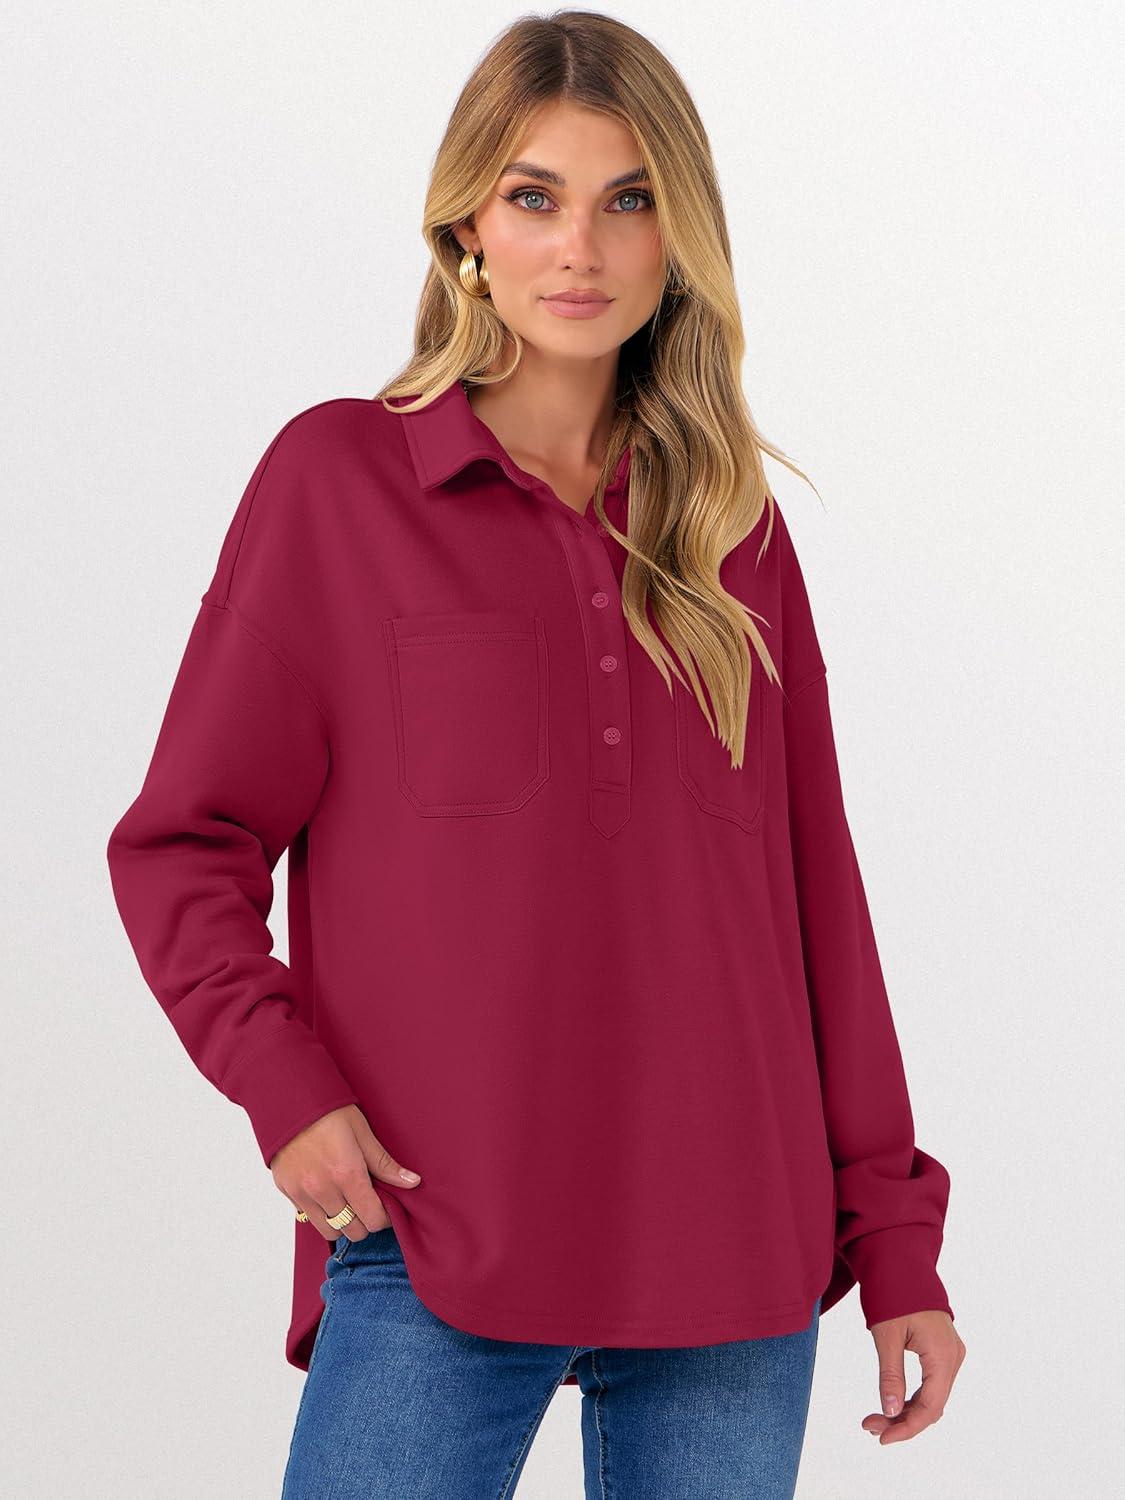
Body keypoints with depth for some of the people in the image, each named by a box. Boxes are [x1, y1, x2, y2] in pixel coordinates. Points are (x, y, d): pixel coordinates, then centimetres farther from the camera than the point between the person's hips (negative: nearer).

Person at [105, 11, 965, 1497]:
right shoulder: (339, 474, 1)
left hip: (732, 1261, 3)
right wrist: (283, 1084, -14)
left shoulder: (731, 526, 10)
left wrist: (892, 1237, 8)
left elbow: (815, 887, 11)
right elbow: (182, 846, 2)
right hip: (438, 1246, -3)